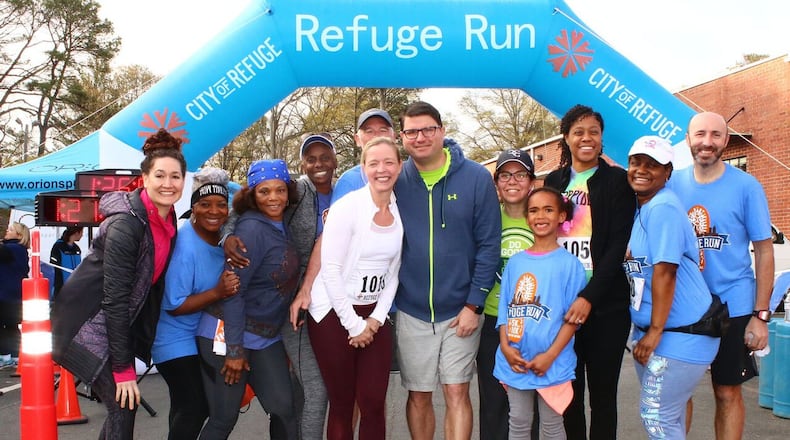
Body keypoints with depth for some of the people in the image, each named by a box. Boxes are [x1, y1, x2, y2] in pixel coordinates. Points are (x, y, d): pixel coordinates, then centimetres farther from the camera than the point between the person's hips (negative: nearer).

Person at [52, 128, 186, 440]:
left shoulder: (168, 219, 1)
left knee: (122, 408, 9)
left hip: (120, 322, 8)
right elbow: (114, 298, -24)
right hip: (88, 322, -8)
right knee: (123, 407, -11)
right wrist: (123, 368, -23)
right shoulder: (125, 224, -24)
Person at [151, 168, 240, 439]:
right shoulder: (185, 246, -25)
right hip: (176, 341, -8)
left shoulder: (223, 237, -4)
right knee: (192, 408, -10)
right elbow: (174, 305, -24)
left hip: (202, 336, 8)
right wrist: (217, 293, -33)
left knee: (202, 406, 16)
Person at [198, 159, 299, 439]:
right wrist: (235, 350, -19)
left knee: (284, 410, -1)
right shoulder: (252, 229, -17)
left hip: (267, 337, 7)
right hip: (228, 334, -7)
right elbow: (233, 290, -19)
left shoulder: (283, 229, 7)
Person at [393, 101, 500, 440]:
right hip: (411, 312, 2)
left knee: (457, 393, 1)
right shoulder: (396, 182, -1)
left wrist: (474, 305, -10)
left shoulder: (476, 178, -7)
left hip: (460, 310, -2)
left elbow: (489, 245, -7)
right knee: (419, 396, 12)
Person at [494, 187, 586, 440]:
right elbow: (505, 308, 8)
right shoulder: (515, 262, 7)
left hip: (552, 363, -4)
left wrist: (550, 355, -15)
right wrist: (505, 346, -6)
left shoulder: (569, 263, -6)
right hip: (515, 362, 4)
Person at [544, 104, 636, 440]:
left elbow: (618, 244, -8)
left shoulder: (617, 181, 0)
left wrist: (589, 296, -17)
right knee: (569, 392, 8)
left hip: (605, 305, -3)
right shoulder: (554, 181, 11)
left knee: (602, 394, 3)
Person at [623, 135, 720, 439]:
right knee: (666, 415, 17)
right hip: (650, 330, 9)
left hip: (679, 335, -9)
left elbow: (665, 272, -23)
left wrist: (656, 332, -20)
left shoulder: (663, 208, -18)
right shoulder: (642, 209, 11)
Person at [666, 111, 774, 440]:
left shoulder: (746, 187, -7)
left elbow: (764, 252, -5)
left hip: (731, 307, -2)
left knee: (727, 392, 8)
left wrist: (761, 315, -8)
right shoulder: (673, 183, -1)